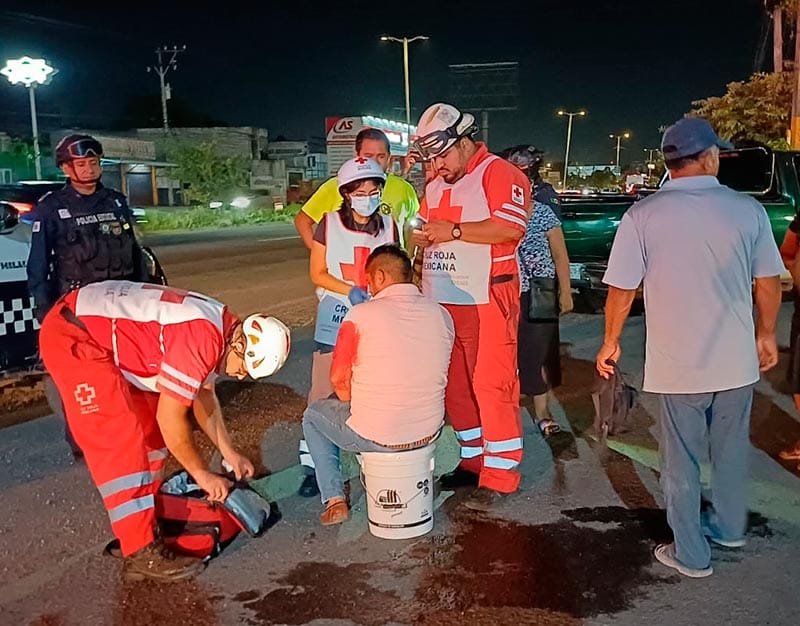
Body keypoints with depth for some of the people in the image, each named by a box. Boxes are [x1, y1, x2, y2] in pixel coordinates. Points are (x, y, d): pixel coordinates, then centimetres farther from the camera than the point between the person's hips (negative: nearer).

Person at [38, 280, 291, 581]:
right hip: (72, 336, -10)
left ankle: (142, 515, 26)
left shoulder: (220, 328, 3)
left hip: (103, 329, 10)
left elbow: (203, 396, 16)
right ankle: (141, 553, -8)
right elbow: (171, 418, -20)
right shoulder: (202, 338, -27)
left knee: (149, 428, 12)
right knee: (121, 442, -13)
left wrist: (230, 454, 16)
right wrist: (201, 474, -8)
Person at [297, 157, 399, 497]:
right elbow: (317, 274, 0)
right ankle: (312, 466, 6)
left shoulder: (388, 225, 6)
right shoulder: (330, 223, -1)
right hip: (336, 316, -2)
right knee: (323, 392, -3)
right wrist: (350, 291, -16)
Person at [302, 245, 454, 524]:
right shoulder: (441, 315, -1)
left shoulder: (361, 315, -14)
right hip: (429, 432, 5)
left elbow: (338, 379, -7)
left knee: (313, 415, 25)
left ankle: (334, 500, 19)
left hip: (375, 436, -5)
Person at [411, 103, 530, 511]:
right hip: (443, 301, 8)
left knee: (492, 385, -6)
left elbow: (511, 228, -20)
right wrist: (421, 236, 5)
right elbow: (424, 229, 29)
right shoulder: (435, 186, 19)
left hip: (487, 300, -8)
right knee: (455, 386, 12)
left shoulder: (499, 174, -7)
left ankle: (500, 475, 3)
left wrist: (455, 230, -20)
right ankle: (472, 461, 25)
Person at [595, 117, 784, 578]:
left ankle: (691, 555, 22)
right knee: (732, 452, 23)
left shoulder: (643, 215, -12)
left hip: (678, 364, -2)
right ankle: (729, 527, 42)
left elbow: (622, 290, -9)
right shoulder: (748, 209, -6)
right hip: (738, 361, 3)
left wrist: (611, 342, 6)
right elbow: (769, 282, 3)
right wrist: (766, 334, 18)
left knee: (682, 463, 12)